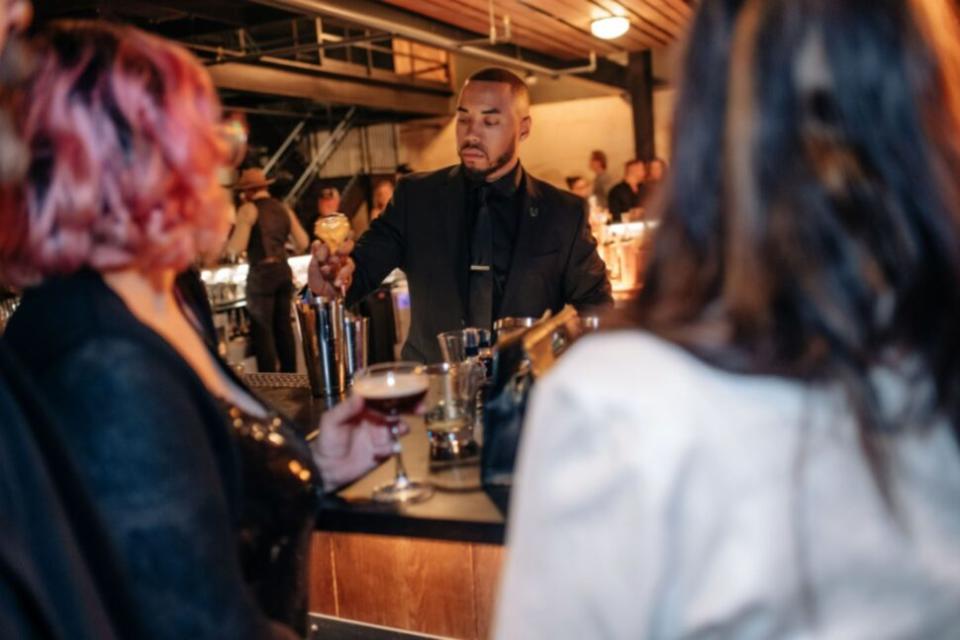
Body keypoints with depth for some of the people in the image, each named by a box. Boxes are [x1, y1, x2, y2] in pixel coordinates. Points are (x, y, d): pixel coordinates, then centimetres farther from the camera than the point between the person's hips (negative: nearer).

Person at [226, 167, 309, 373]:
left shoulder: (248, 209, -5)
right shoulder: (283, 208, 12)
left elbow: (236, 248, -12)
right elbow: (303, 243, 10)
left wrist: (227, 242, 9)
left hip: (261, 274, -6)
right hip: (283, 271, 6)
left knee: (262, 329, 0)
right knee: (283, 327, 14)